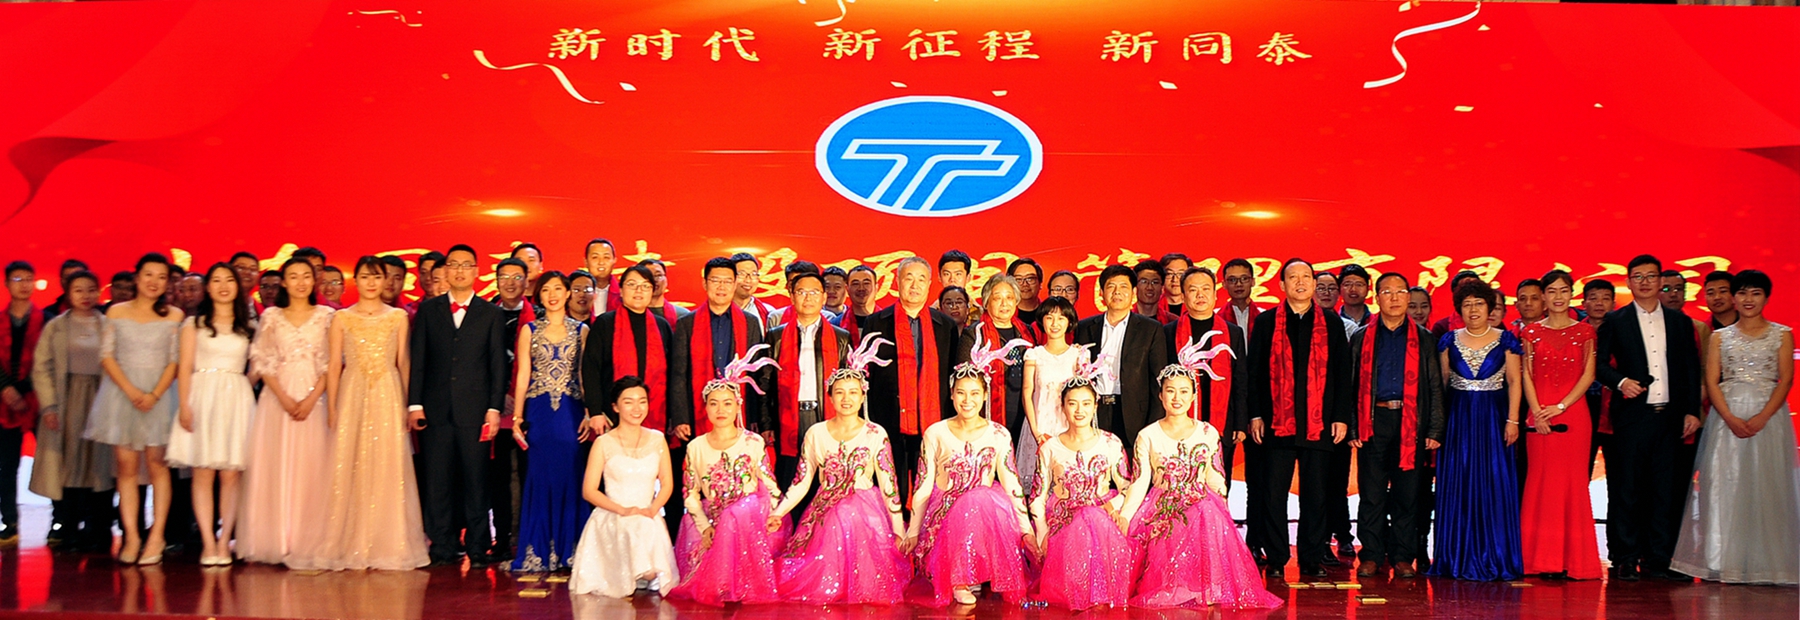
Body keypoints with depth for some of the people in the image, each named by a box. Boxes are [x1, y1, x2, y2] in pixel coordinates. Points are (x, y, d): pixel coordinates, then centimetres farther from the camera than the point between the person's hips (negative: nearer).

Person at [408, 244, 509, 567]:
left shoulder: (491, 314, 8)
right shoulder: (428, 310, 11)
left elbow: (498, 365, 5)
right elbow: (417, 360, 8)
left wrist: (495, 408, -4)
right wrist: (414, 403, 0)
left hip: (475, 410, -1)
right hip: (436, 409, 1)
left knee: (476, 482, 0)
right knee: (438, 482, 2)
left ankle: (478, 548, 6)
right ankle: (442, 548, 9)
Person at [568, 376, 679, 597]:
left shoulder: (657, 439, 8)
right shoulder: (604, 443, -1)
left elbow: (667, 483, 10)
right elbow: (589, 491, -2)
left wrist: (652, 509, -10)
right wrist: (623, 510, -15)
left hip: (650, 520, 3)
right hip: (611, 519, -3)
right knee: (632, 531, -36)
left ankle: (647, 577, -1)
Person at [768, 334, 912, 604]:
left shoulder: (876, 435, -1)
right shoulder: (816, 433, 5)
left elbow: (888, 485, -1)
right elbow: (801, 482, 7)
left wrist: (899, 530, -3)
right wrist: (778, 513, -4)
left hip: (866, 516, -2)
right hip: (824, 517, 2)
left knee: (866, 587, -12)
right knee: (821, 588, -8)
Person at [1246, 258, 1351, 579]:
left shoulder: (1331, 323, 9)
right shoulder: (1266, 322, 7)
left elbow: (1342, 372, 8)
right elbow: (1254, 372, 6)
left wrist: (1341, 417, 1)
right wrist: (1255, 415, -1)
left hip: (1319, 423, 1)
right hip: (1277, 421, -1)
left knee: (1316, 495, 4)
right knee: (1273, 494, 0)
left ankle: (1312, 559, 13)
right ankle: (1276, 559, 9)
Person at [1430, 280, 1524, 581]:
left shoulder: (1506, 340, 2)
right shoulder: (1450, 341, 6)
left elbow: (1514, 381, 1)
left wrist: (1512, 420, -7)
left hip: (1493, 418, -1)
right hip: (1458, 419, 1)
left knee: (1494, 486, -1)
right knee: (1458, 487, 2)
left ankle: (1494, 559, 7)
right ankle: (1459, 558, 9)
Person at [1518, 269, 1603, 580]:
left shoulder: (1584, 331, 7)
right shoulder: (1531, 332, 9)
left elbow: (1588, 375, 1)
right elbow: (1526, 375, 4)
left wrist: (1561, 406, -10)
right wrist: (1536, 411, -9)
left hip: (1574, 414, 0)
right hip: (1539, 416, 0)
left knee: (1572, 481, -2)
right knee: (1541, 480, -1)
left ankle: (1573, 559, 3)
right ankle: (1543, 559, 3)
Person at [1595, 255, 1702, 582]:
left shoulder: (1680, 322, 13)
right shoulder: (1615, 321, 6)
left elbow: (1692, 369, 12)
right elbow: (1600, 363, 2)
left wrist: (1692, 411, 4)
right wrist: (1621, 381, -16)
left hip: (1670, 417, 3)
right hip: (1632, 416, -2)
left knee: (1665, 489, 3)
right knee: (1628, 489, -1)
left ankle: (1659, 560, 9)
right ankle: (1626, 560, 4)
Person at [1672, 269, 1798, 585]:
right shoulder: (1720, 337, 11)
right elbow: (1711, 381, 3)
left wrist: (1761, 418, -14)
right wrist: (1730, 418, -13)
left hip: (1768, 416, -1)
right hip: (1727, 417, 1)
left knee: (1767, 487, -3)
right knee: (1725, 486, -4)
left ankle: (1766, 565, 3)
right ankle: (1726, 563, 0)